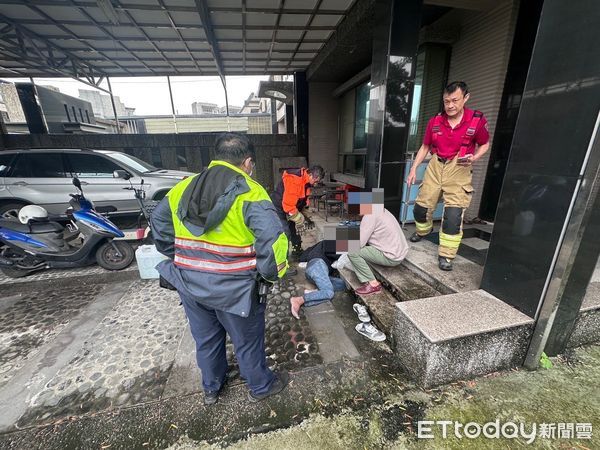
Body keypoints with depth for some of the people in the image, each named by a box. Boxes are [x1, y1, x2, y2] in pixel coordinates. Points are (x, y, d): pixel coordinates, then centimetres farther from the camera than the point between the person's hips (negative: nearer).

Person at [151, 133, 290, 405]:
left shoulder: (183, 188, 4)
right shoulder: (250, 193, -17)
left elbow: (159, 226, 14)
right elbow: (273, 239, -28)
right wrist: (271, 275, -11)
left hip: (190, 285, 6)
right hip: (233, 289, -5)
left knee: (206, 340, 28)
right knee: (247, 342, 19)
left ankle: (211, 388, 53)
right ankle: (260, 387, 45)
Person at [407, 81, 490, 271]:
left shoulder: (477, 120, -6)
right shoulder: (435, 121, 1)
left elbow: (484, 144, 8)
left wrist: (473, 158, -13)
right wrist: (413, 169, 4)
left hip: (459, 169, -3)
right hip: (436, 166, 3)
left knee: (453, 214, -10)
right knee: (421, 205, 8)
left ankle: (446, 255, 1)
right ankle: (423, 230, 40)